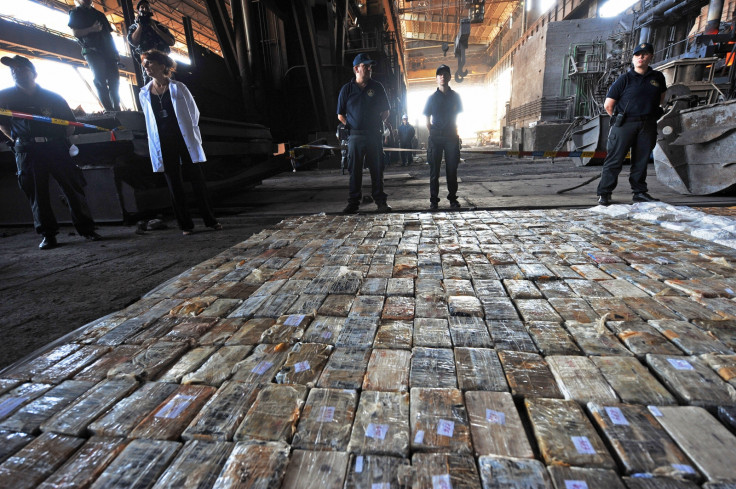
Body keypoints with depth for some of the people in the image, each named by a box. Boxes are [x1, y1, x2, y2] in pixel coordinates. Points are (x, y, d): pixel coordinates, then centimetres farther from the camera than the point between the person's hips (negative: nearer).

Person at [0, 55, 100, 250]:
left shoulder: (53, 97, 9)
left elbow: (70, 125, 12)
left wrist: (59, 141, 4)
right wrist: (17, 141, 8)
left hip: (56, 149, -1)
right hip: (26, 152, 1)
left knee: (73, 188, -6)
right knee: (37, 194, 0)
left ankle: (87, 229, 1)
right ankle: (48, 234, 7)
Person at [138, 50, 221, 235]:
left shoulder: (178, 88, 4)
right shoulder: (144, 94, 11)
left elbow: (194, 112, 8)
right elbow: (149, 121, 19)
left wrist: (188, 131, 6)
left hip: (185, 141, -2)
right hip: (164, 145, 3)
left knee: (197, 180, -2)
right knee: (175, 185, 2)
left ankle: (210, 220, 5)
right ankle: (186, 225, 8)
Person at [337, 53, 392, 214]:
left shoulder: (377, 87, 9)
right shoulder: (347, 89, 7)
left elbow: (385, 112, 15)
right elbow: (340, 115, 11)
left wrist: (377, 124, 3)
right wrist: (350, 127, -1)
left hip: (374, 135, 1)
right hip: (354, 136, 0)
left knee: (377, 169, 2)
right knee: (354, 171, 2)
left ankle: (380, 201, 11)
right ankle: (353, 202, 10)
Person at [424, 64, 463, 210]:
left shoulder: (455, 96, 11)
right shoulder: (432, 98, 8)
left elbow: (457, 117, 15)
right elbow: (428, 121, 10)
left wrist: (455, 133, 10)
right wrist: (433, 133, 2)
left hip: (451, 137, 1)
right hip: (435, 137, -1)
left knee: (452, 168, 2)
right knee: (434, 169, -3)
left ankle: (452, 198, 10)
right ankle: (434, 200, 1)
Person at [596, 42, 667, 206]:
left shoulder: (657, 77, 11)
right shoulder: (625, 79, -3)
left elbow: (661, 98, 27)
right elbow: (608, 104, -3)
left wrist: (651, 112, 22)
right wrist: (619, 118, 6)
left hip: (648, 125, 5)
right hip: (625, 124, -4)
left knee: (641, 160, 9)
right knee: (615, 159, -6)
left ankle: (640, 192, 17)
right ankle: (604, 193, -3)